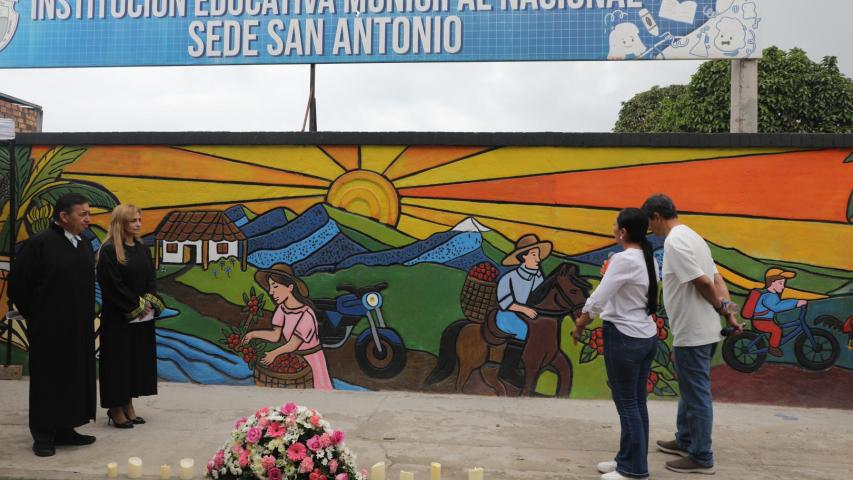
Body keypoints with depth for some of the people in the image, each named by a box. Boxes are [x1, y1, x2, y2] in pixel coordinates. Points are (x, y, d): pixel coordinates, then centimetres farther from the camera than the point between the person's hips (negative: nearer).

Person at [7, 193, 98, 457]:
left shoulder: (85, 246, 9)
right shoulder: (40, 243, -12)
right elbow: (17, 282, -9)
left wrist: (85, 315, 13)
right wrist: (34, 315, -3)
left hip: (79, 329, 7)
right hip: (49, 329, -7)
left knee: (75, 379, 11)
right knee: (47, 380, 2)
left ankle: (65, 429, 23)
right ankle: (43, 435, 13)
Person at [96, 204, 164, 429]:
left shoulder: (143, 248, 10)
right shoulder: (109, 250, -11)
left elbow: (151, 278, 9)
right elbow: (113, 285, -15)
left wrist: (149, 303, -6)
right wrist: (136, 306, -12)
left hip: (143, 316, 7)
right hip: (118, 317, -7)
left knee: (138, 358, 10)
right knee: (119, 359, 0)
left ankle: (128, 406, 20)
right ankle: (115, 409, 11)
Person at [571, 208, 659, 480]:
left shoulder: (624, 259, -19)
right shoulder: (648, 259, 8)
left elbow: (597, 301, -20)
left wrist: (579, 327, -6)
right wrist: (610, 271, 3)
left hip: (624, 338, -9)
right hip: (647, 336, 9)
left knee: (626, 404, 2)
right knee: (637, 402, 15)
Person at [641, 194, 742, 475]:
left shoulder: (674, 242, -18)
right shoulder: (691, 236, 13)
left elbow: (703, 283, -21)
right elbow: (716, 279, 10)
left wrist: (720, 308, -4)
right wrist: (728, 313, 5)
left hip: (692, 332, -10)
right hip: (702, 330, 10)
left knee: (696, 394, 1)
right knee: (690, 390, 22)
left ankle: (701, 458, 12)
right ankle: (685, 441, 36)